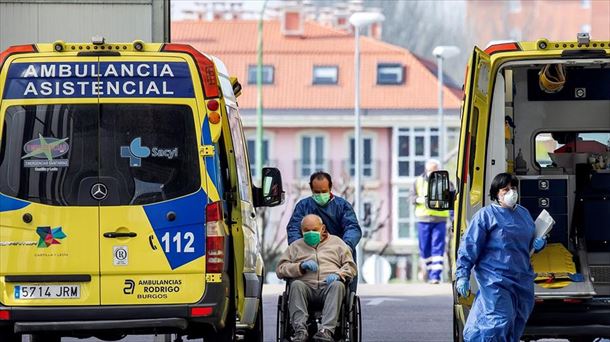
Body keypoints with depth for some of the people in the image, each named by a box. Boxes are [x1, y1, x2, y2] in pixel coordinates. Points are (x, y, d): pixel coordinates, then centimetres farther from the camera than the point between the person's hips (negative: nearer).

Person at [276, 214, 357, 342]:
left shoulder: (336, 242, 26)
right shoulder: (295, 246, 27)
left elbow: (351, 267, 17)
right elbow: (280, 269, 15)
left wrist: (338, 274, -6)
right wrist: (301, 266, -3)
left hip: (328, 286, 0)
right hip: (306, 285, 0)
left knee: (337, 285, -35)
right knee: (296, 285, -34)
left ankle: (326, 330, -49)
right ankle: (300, 330, -46)